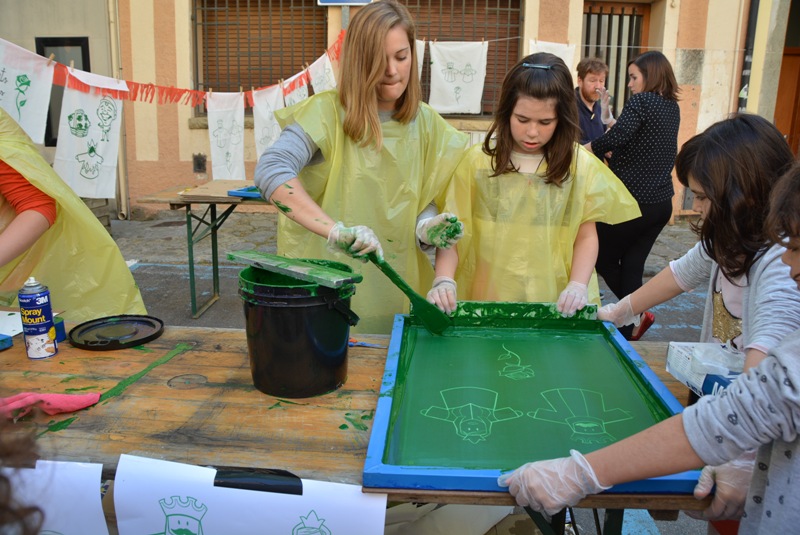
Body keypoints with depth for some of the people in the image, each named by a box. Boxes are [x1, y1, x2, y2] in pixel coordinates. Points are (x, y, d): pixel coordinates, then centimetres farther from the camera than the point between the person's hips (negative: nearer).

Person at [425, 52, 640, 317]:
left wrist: (578, 285, -8)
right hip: (484, 303, 0)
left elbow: (586, 236, 7)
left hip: (556, 306, 1)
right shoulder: (476, 162, -1)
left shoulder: (580, 166, 3)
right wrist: (444, 280, -16)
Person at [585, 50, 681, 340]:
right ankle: (627, 332, 15)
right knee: (632, 265, 12)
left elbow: (616, 137, -28)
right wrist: (611, 119, 12)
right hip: (661, 202, 8)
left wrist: (584, 148, -13)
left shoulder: (640, 101, -13)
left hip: (632, 201, -8)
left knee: (603, 258, 9)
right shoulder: (672, 107, 13)